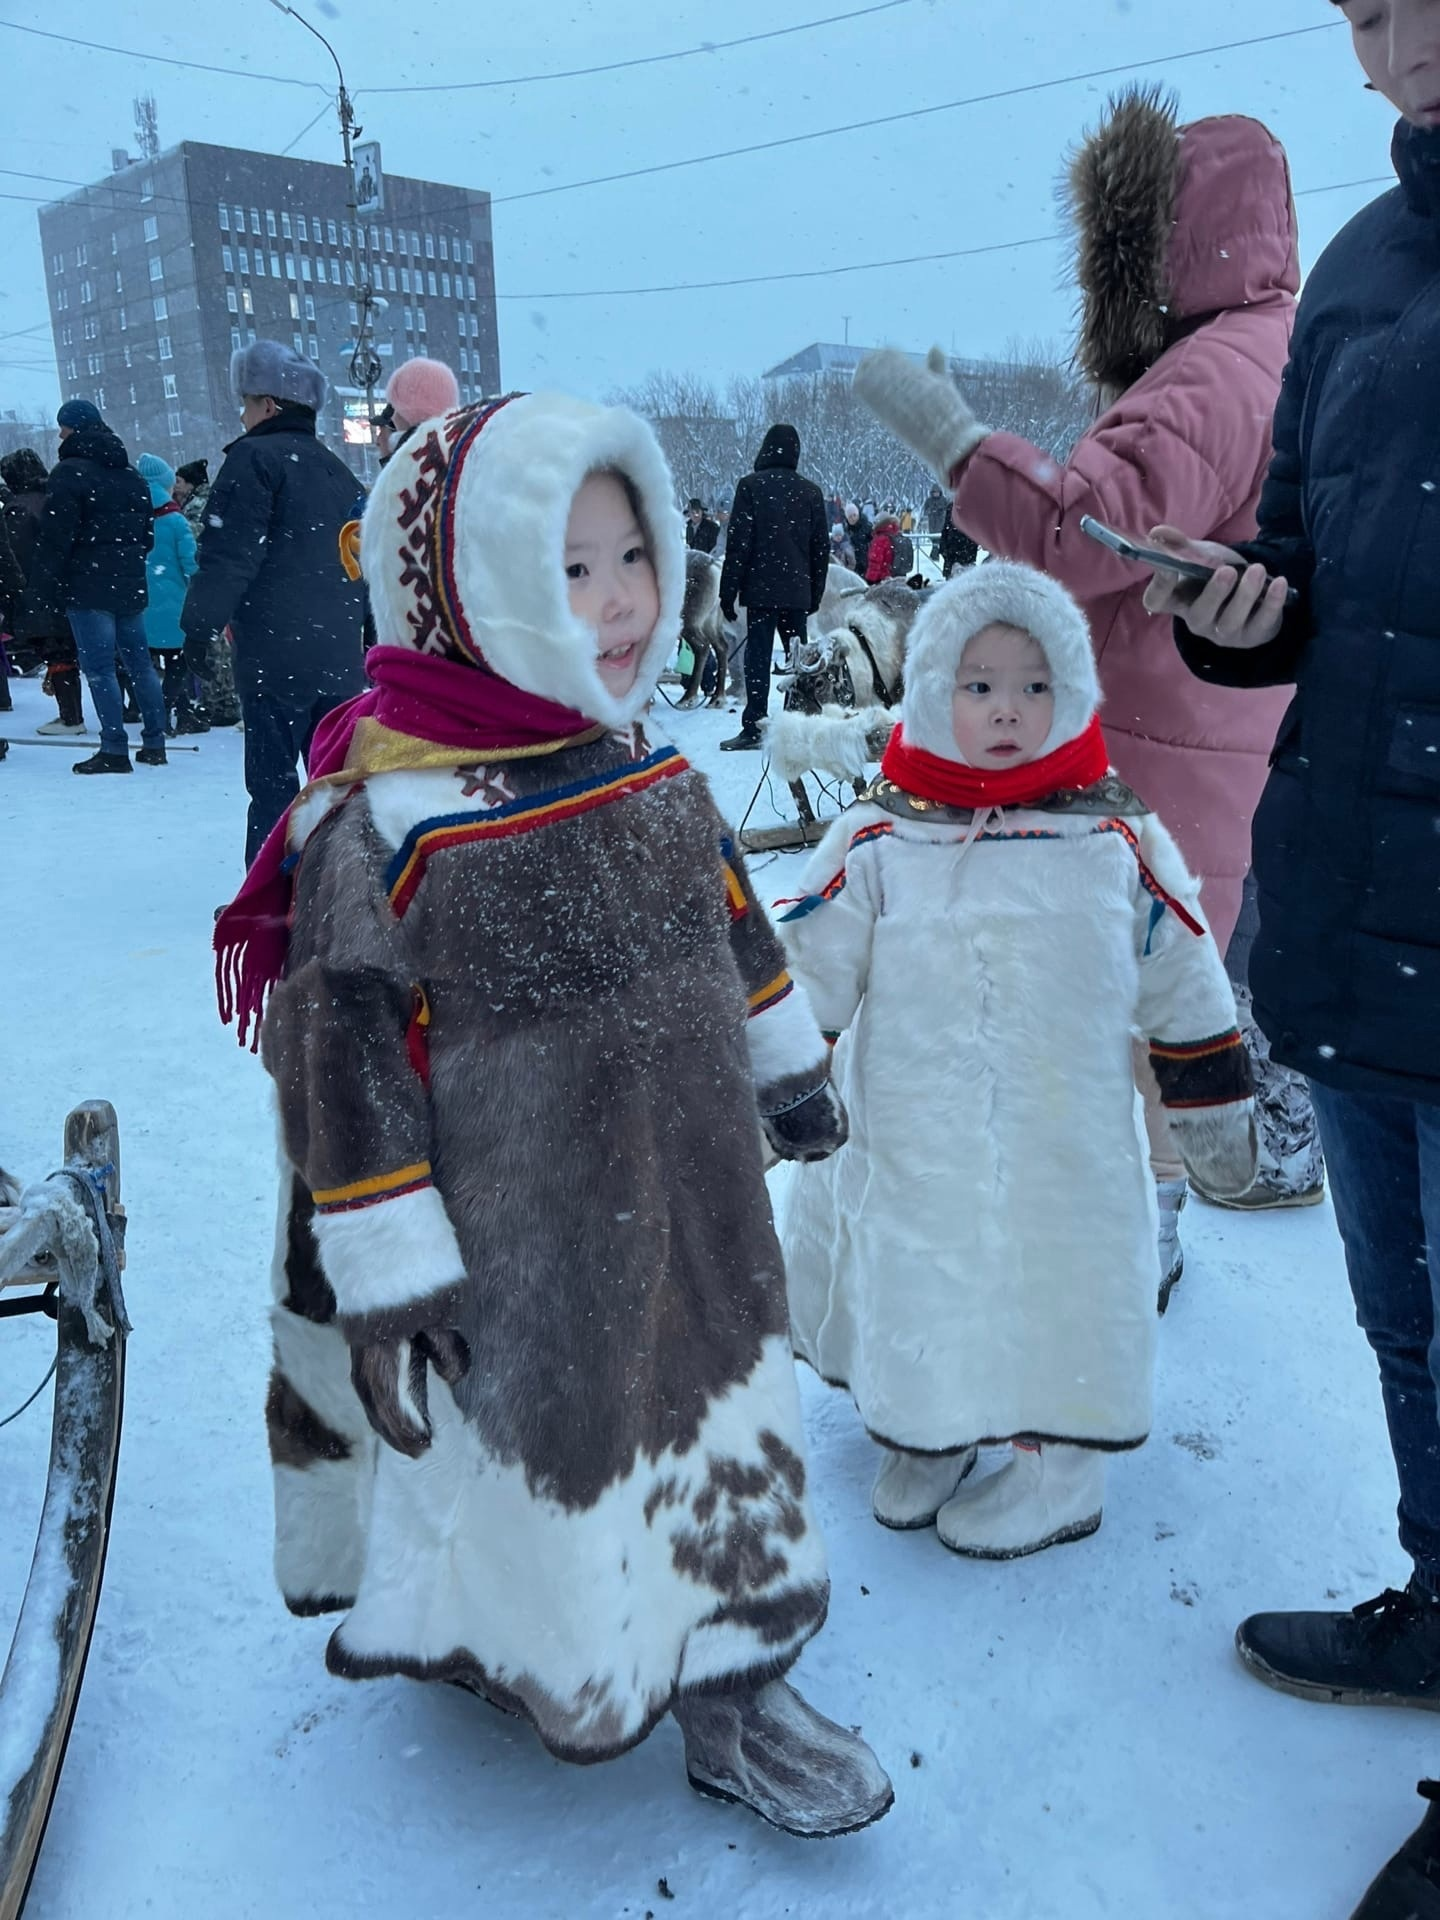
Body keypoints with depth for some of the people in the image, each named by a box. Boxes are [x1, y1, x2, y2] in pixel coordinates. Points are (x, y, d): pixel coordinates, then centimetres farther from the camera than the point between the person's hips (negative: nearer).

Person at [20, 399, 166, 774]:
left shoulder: (70, 472, -9)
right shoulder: (131, 475, 15)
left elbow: (53, 540, -13)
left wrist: (38, 597, -11)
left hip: (88, 588, -7)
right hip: (130, 586, 7)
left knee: (98, 667, -6)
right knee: (139, 662, 11)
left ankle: (114, 750, -8)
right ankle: (154, 743, 13)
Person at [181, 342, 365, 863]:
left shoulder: (255, 458, -5)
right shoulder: (337, 470, 18)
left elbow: (230, 554, -14)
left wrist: (200, 624, -7)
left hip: (276, 655, -7)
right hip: (340, 654, 7)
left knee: (272, 781, -3)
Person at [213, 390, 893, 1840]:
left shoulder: (651, 776, 1)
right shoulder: (383, 818, -21)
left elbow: (727, 930, 16)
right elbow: (340, 1051, -18)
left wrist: (789, 1070, 23)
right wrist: (386, 1279, -15)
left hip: (691, 1214, 7)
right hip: (510, 1262, -6)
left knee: (723, 1422, 17)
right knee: (528, 1451, 13)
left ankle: (734, 1687, 38)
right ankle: (492, 1649, 45)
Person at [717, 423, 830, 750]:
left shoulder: (751, 486, -5)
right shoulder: (811, 491, 8)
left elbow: (738, 542, -8)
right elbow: (821, 546, 11)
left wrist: (728, 591, -4)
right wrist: (815, 593, 18)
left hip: (761, 589, -4)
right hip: (797, 590, 4)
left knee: (758, 656, -3)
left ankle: (754, 728, -7)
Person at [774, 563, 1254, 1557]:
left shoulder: (1118, 839, -1)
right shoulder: (877, 840, -4)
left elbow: (1184, 987, 7)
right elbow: (810, 975, 1)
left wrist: (1219, 1109, 11)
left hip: (1071, 1155, 0)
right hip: (914, 1151, 1)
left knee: (1061, 1293, 9)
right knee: (915, 1287, 12)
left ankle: (1060, 1468, 32)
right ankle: (924, 1437, 38)